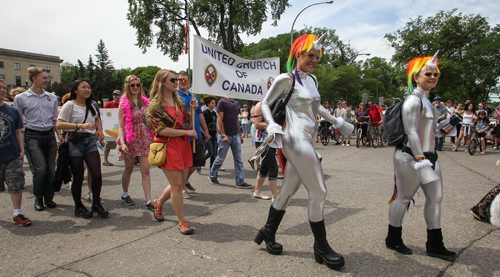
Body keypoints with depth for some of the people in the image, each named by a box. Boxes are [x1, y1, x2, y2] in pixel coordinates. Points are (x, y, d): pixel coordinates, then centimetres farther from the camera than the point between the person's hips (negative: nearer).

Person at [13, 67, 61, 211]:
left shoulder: (52, 97, 10)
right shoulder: (21, 98, 0)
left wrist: (59, 134, 5)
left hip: (49, 136, 4)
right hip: (33, 136, -4)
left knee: (51, 169, 2)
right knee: (40, 168, -13)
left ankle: (49, 198, 19)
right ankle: (38, 199, 9)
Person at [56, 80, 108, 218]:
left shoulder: (91, 105, 12)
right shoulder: (70, 105, -6)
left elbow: (97, 118, 32)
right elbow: (59, 124, -15)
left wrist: (100, 130, 14)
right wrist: (80, 125, -24)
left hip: (91, 141, 5)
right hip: (75, 143, -5)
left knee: (97, 175, -3)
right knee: (78, 177, 3)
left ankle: (96, 204, 14)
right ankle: (79, 207, 20)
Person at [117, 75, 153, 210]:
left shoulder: (144, 101, 6)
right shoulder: (124, 103, -5)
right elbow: (121, 126, -8)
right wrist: (122, 143, -19)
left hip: (145, 139, 3)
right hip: (130, 140, -3)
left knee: (145, 170, -3)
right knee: (129, 169, 12)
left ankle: (148, 200, 0)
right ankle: (125, 194, 35)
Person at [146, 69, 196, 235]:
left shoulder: (179, 101, 13)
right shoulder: (155, 104, -7)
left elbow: (187, 123, 18)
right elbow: (161, 130, -16)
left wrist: (192, 110, 2)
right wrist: (187, 132, -17)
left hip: (184, 146, 7)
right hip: (168, 147, -7)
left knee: (180, 184, 13)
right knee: (176, 185, -5)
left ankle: (159, 203, 39)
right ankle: (182, 222, 9)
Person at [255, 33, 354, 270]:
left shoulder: (312, 80, 16)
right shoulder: (286, 79, -6)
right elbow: (265, 103, -2)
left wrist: (336, 121, 30)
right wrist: (272, 125, -17)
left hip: (307, 140, 8)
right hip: (296, 139, -8)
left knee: (288, 190, 13)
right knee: (318, 192, -5)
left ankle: (268, 232, 29)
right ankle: (321, 247, 9)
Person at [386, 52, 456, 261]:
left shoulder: (426, 100, 16)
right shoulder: (413, 100, -15)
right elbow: (411, 132, -23)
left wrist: (428, 157, 21)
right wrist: (420, 159, -28)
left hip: (428, 156, 10)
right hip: (411, 157, -9)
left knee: (435, 197, 9)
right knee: (403, 197, 3)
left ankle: (435, 245, 20)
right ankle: (393, 240, 20)